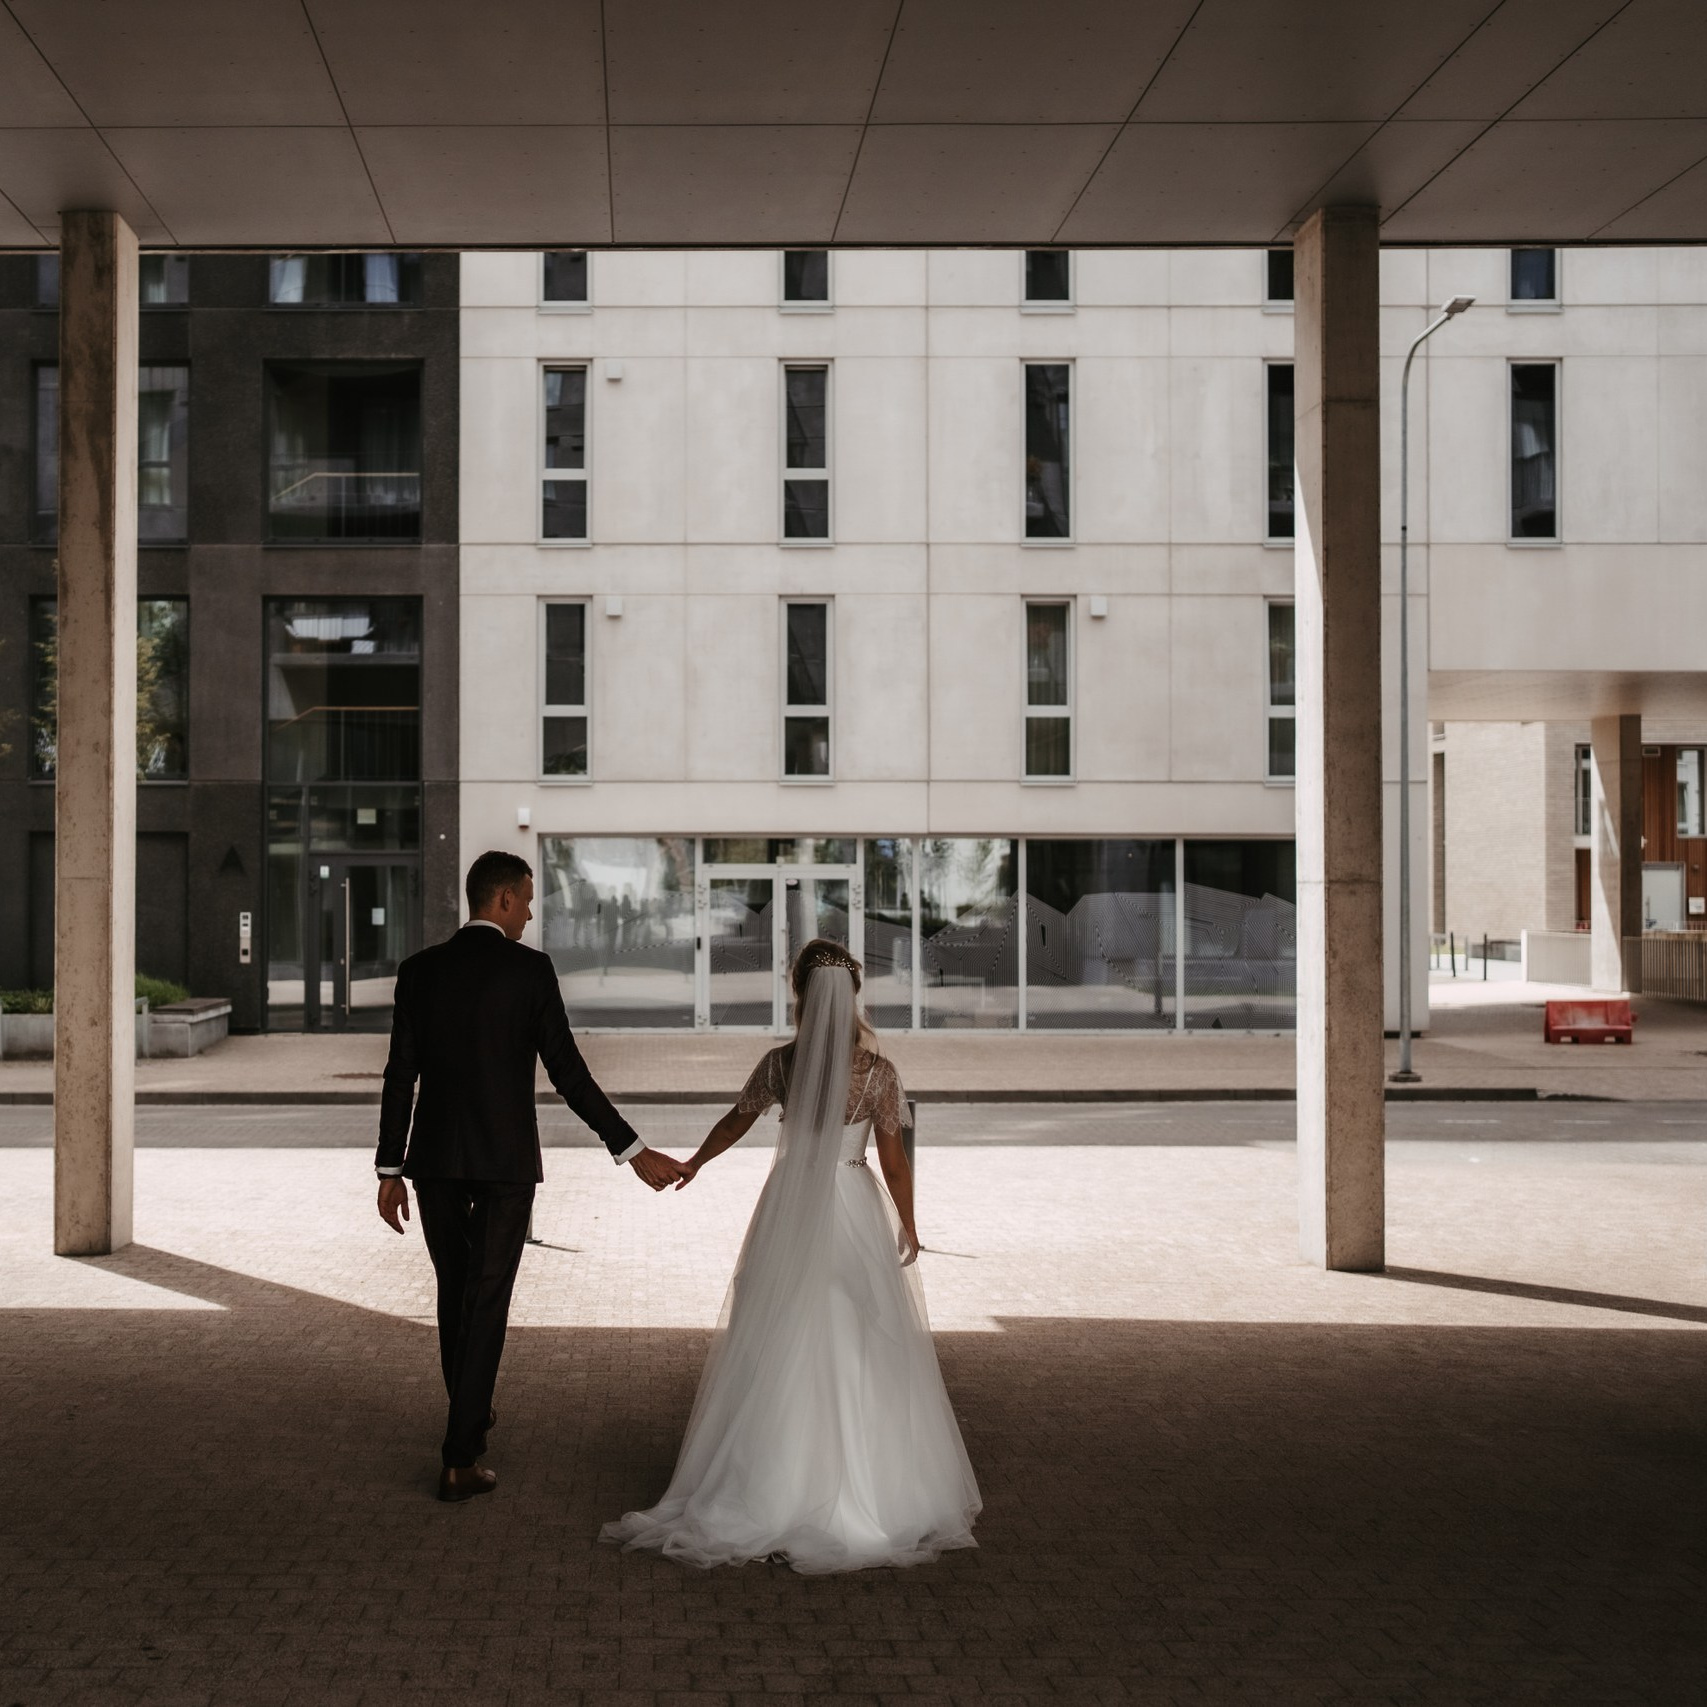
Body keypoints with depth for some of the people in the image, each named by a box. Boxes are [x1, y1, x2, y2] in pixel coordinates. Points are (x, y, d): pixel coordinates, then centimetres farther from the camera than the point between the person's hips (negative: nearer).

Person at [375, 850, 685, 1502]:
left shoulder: (419, 970, 2)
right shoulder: (530, 969, -9)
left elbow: (401, 1076, 2)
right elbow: (568, 1073, -12)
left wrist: (390, 1171, 8)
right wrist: (633, 1150, -7)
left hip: (435, 1159, 4)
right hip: (506, 1160, -4)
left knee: (454, 1290, 21)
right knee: (486, 1304, 1)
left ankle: (471, 1413, 39)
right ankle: (460, 1460, -1)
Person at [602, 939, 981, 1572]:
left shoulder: (781, 1063, -5)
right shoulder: (878, 1071, -10)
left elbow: (733, 1123, 11)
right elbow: (894, 1163, -7)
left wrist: (693, 1163, 29)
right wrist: (908, 1227, 8)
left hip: (789, 1211, 2)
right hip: (854, 1211, -1)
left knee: (779, 1350, 9)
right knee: (856, 1350, 6)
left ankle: (776, 1486, 14)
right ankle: (866, 1490, 9)